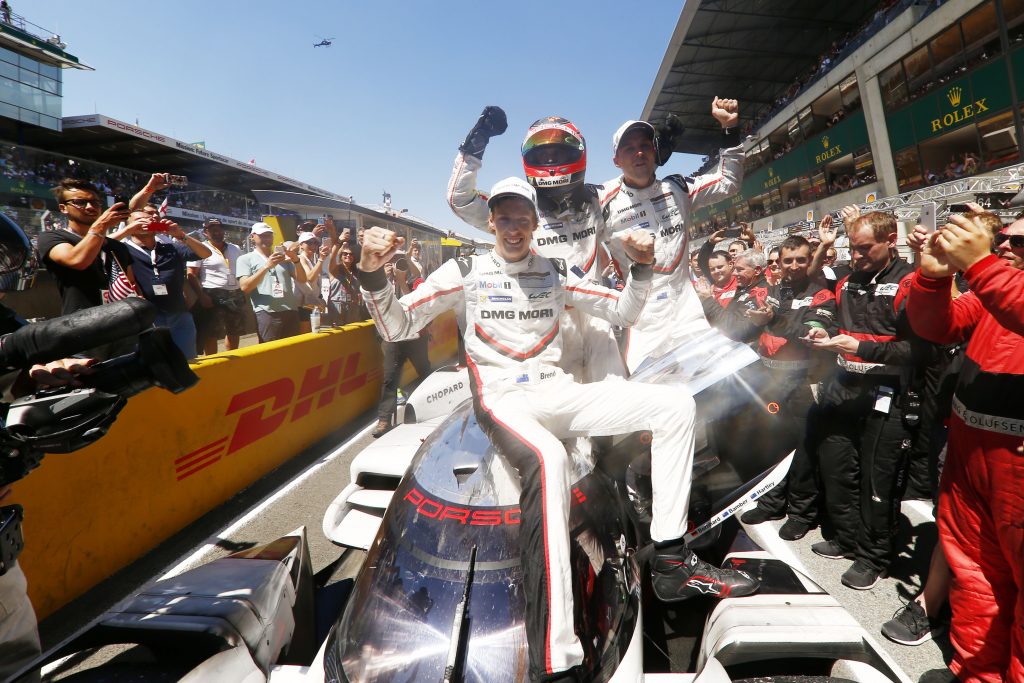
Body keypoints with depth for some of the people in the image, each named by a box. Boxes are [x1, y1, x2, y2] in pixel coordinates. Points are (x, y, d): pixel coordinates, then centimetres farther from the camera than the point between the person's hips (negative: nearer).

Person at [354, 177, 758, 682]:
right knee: (547, 459, -40)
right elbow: (395, 327, 2)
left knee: (675, 405, -10)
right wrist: (372, 273, -15)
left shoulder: (556, 273, 14)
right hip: (502, 399, -5)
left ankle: (670, 560, -7)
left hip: (556, 392, 5)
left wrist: (640, 267, 1)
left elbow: (622, 312, 18)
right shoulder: (464, 272, 5)